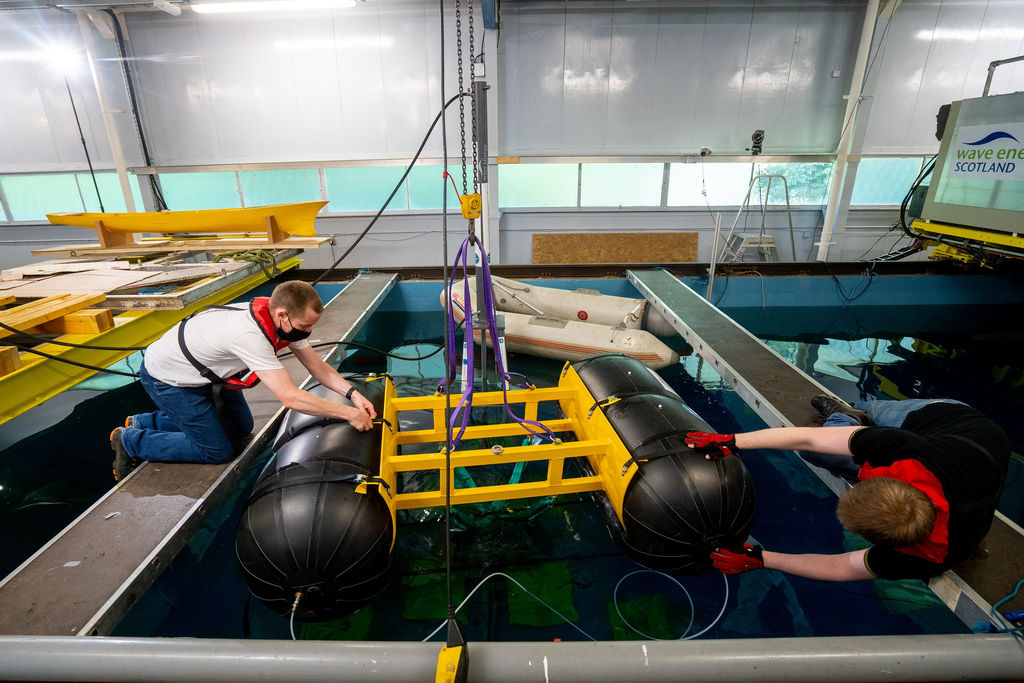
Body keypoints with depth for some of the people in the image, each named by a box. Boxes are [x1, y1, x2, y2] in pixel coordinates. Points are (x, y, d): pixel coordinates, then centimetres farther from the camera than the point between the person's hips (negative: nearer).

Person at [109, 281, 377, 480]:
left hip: (203, 370, 8)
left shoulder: (284, 320, -15)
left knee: (241, 428, 13)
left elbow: (317, 366, -8)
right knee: (217, 450, -4)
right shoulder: (251, 335, -41)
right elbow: (290, 397, -41)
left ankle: (145, 422, 27)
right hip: (167, 378, -8)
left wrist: (352, 392, -21)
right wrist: (348, 413, -35)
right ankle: (130, 441, 15)